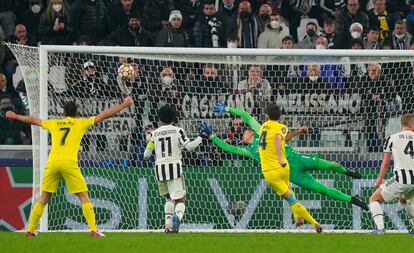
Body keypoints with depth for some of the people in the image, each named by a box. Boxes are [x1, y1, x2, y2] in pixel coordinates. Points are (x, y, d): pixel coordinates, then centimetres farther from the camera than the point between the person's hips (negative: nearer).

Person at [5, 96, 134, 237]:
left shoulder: (54, 123, 20)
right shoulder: (81, 123, 11)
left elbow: (33, 120, 35)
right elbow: (103, 115, 13)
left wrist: (15, 116, 50)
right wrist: (123, 105, 20)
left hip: (52, 162, 3)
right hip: (69, 163, -3)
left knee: (43, 198, 13)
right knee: (84, 197, 1)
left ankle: (30, 230, 12)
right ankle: (93, 230, -10)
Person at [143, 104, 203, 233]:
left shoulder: (155, 133, 9)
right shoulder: (177, 131, -1)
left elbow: (146, 155, 12)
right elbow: (189, 146, -9)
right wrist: (200, 138, 7)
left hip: (160, 169, 3)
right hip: (174, 167, -3)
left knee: (169, 197, 22)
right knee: (180, 199, -2)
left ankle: (168, 225, 7)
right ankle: (177, 216, -35)